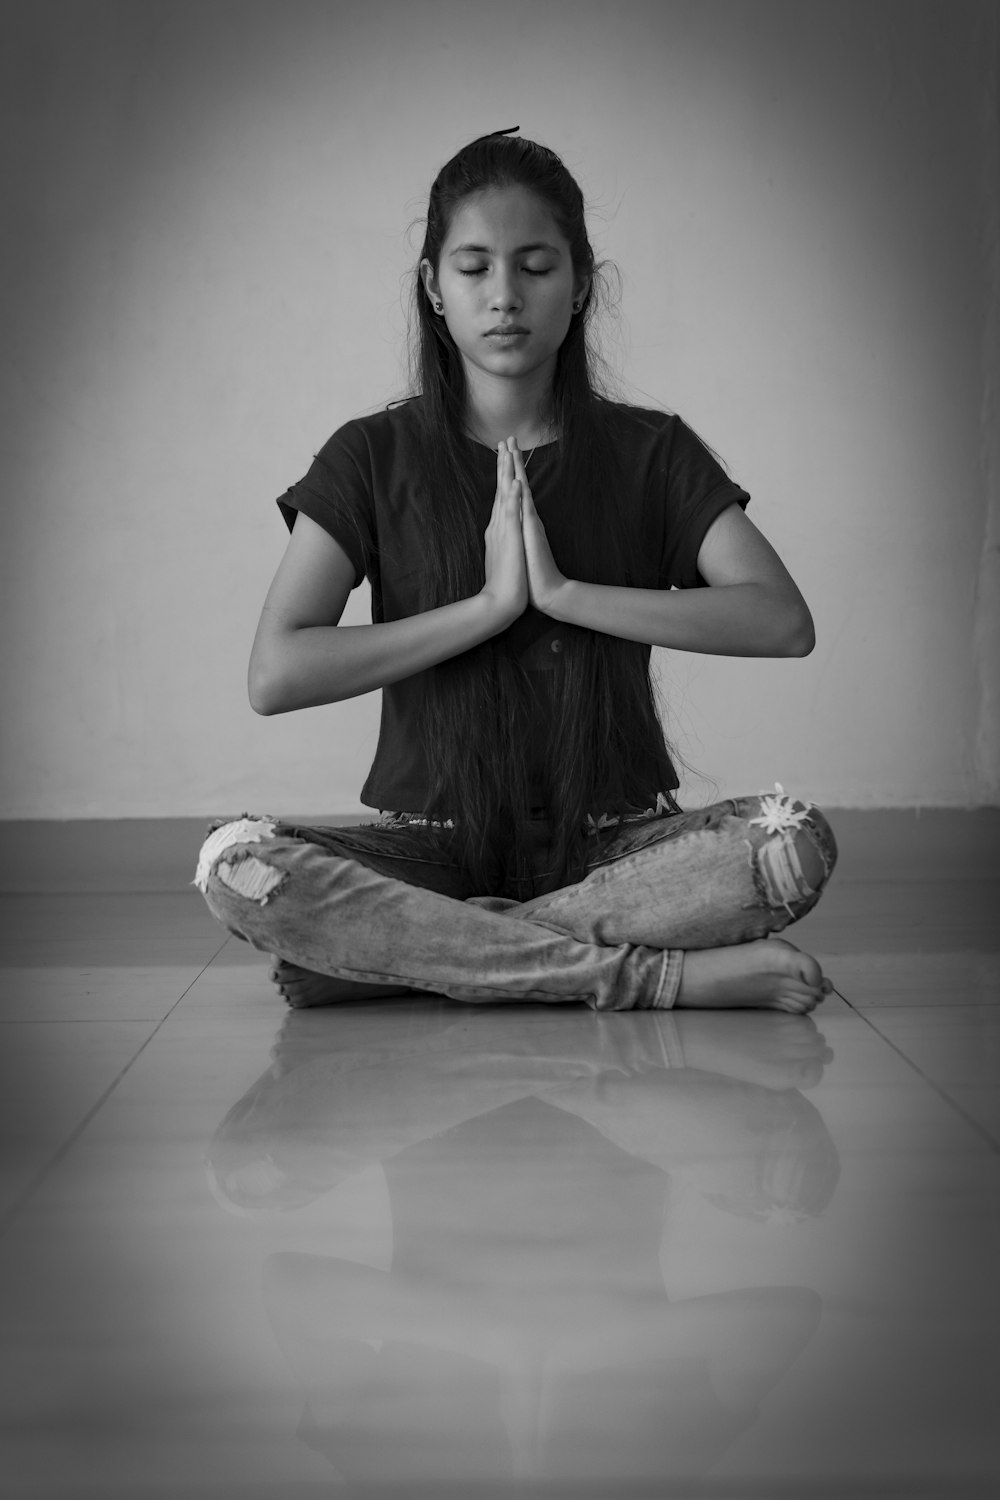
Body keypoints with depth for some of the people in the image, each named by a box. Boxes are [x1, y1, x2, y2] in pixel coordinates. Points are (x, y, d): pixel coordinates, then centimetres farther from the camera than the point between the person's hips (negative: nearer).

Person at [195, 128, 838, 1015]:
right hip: (430, 846, 0)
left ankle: (387, 951, -24)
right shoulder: (376, 459, 2)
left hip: (610, 845, 0)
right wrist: (489, 604, -15)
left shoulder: (649, 452, 4)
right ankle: (654, 976, -28)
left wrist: (564, 592, -16)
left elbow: (785, 622, -12)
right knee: (234, 861, -30)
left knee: (798, 841, -29)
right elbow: (275, 675, -11)